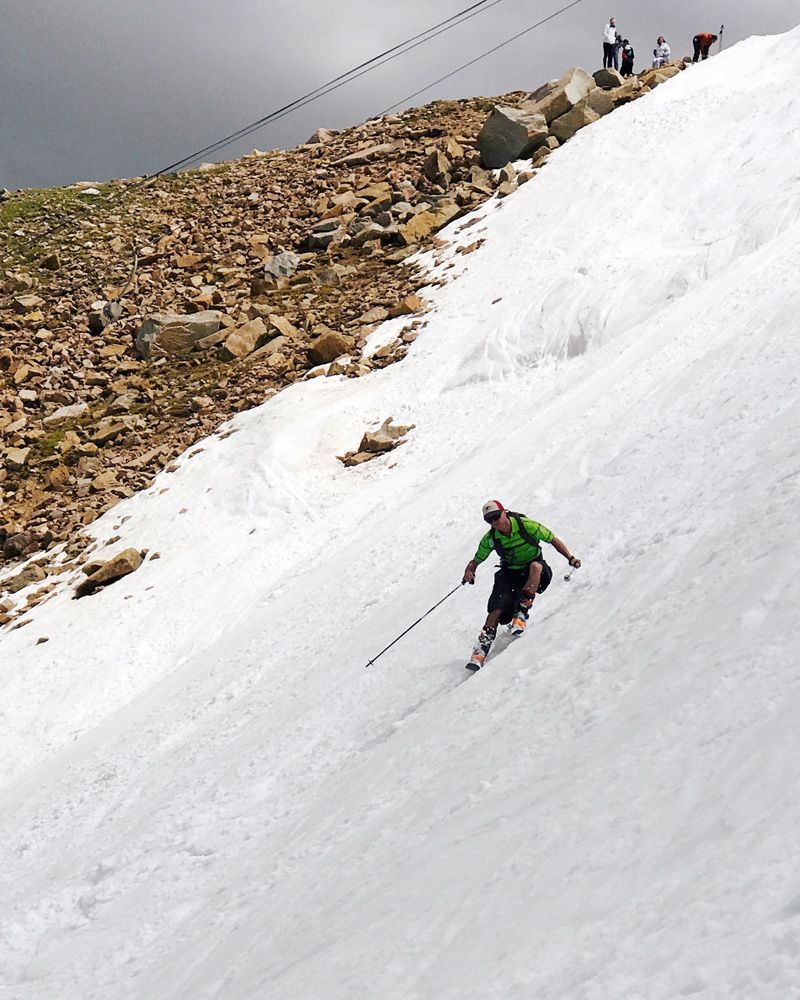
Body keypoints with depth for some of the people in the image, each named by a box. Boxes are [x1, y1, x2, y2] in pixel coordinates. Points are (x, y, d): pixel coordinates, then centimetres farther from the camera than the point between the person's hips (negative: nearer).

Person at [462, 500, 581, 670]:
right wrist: (469, 571, -18)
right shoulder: (490, 539, -7)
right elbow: (476, 560, 5)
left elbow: (553, 540, -9)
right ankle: (481, 649, -16)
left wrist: (570, 558, -20)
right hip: (509, 574, 2)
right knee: (497, 609, -20)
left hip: (533, 572, -2)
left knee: (535, 566, -38)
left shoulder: (526, 525, -18)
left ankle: (521, 613, -32)